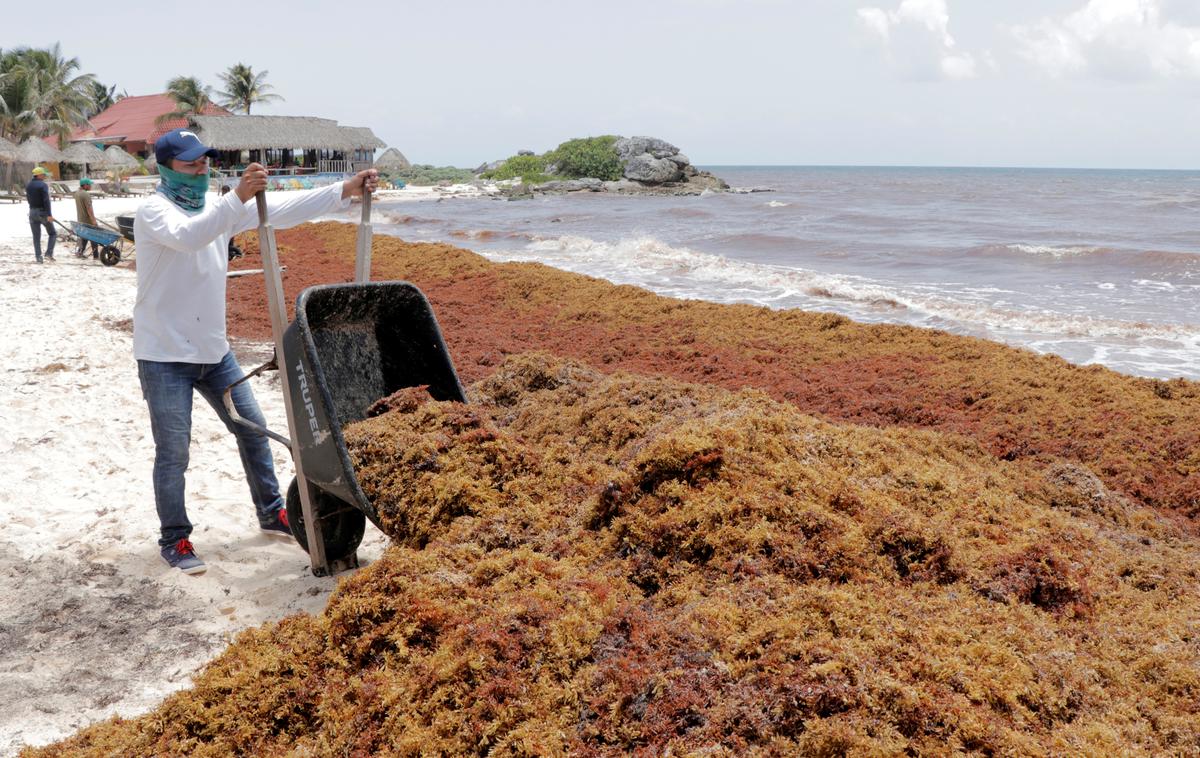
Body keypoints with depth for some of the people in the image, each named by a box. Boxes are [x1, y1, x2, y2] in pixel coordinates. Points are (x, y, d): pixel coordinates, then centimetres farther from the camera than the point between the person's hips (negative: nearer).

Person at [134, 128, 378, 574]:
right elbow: (187, 236, -37)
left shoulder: (219, 209, 5)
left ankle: (272, 514, 30)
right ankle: (174, 540, 13)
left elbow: (281, 211, -3)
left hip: (213, 349, 7)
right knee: (173, 451, -2)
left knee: (253, 428, 13)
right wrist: (238, 197, -49)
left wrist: (345, 191, -13)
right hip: (164, 355, -7)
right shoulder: (153, 211, -14)